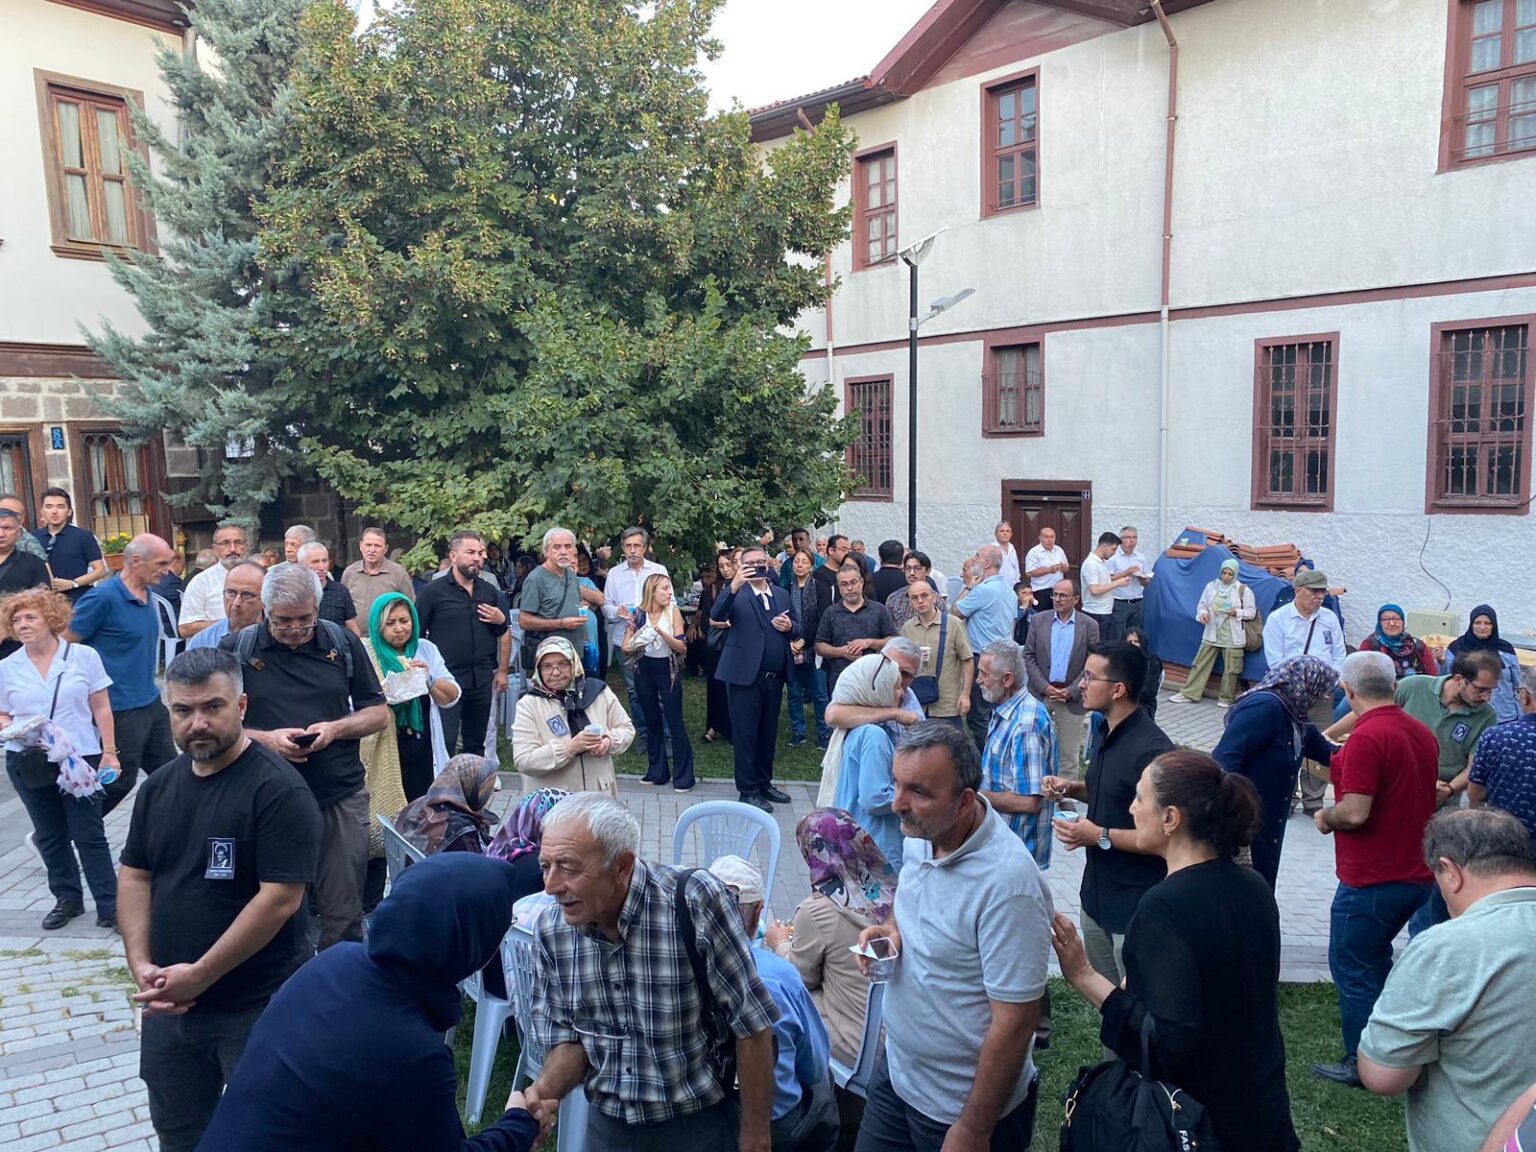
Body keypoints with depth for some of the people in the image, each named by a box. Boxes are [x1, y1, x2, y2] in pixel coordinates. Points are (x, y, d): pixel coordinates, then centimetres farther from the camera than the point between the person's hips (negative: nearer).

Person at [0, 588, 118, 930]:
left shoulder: (83, 656, -2)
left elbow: (101, 709, 0)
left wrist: (109, 752, -4)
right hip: (29, 763, 3)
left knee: (89, 835, -1)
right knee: (50, 836, 13)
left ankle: (109, 905, 4)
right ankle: (67, 899, 26)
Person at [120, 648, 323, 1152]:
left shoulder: (277, 789, -18)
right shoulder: (159, 785, 4)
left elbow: (279, 899, -22)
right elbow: (135, 876, 9)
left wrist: (199, 975, -19)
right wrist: (141, 965, -4)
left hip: (256, 1009, -6)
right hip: (168, 1002, 6)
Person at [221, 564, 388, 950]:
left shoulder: (344, 643, 4)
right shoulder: (236, 648, 0)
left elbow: (379, 712, 8)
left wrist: (335, 729, -10)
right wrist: (264, 739, -15)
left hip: (342, 797, 1)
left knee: (343, 912, 8)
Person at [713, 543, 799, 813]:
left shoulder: (782, 595, 14)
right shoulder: (736, 594, -3)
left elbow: (797, 629, 19)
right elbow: (716, 615, -22)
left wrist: (790, 627, -6)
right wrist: (734, 585, -35)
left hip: (775, 677, 5)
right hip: (745, 676, -5)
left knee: (768, 734, 15)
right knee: (745, 734, 2)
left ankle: (764, 784, 28)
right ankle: (748, 790, 12)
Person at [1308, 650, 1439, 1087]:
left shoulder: (1367, 737, -22)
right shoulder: (1422, 733, 6)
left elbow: (1355, 812, -27)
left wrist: (1326, 817, -6)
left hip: (1371, 880, -9)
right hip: (1416, 875, 9)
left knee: (1351, 967, 5)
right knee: (1375, 960, 24)